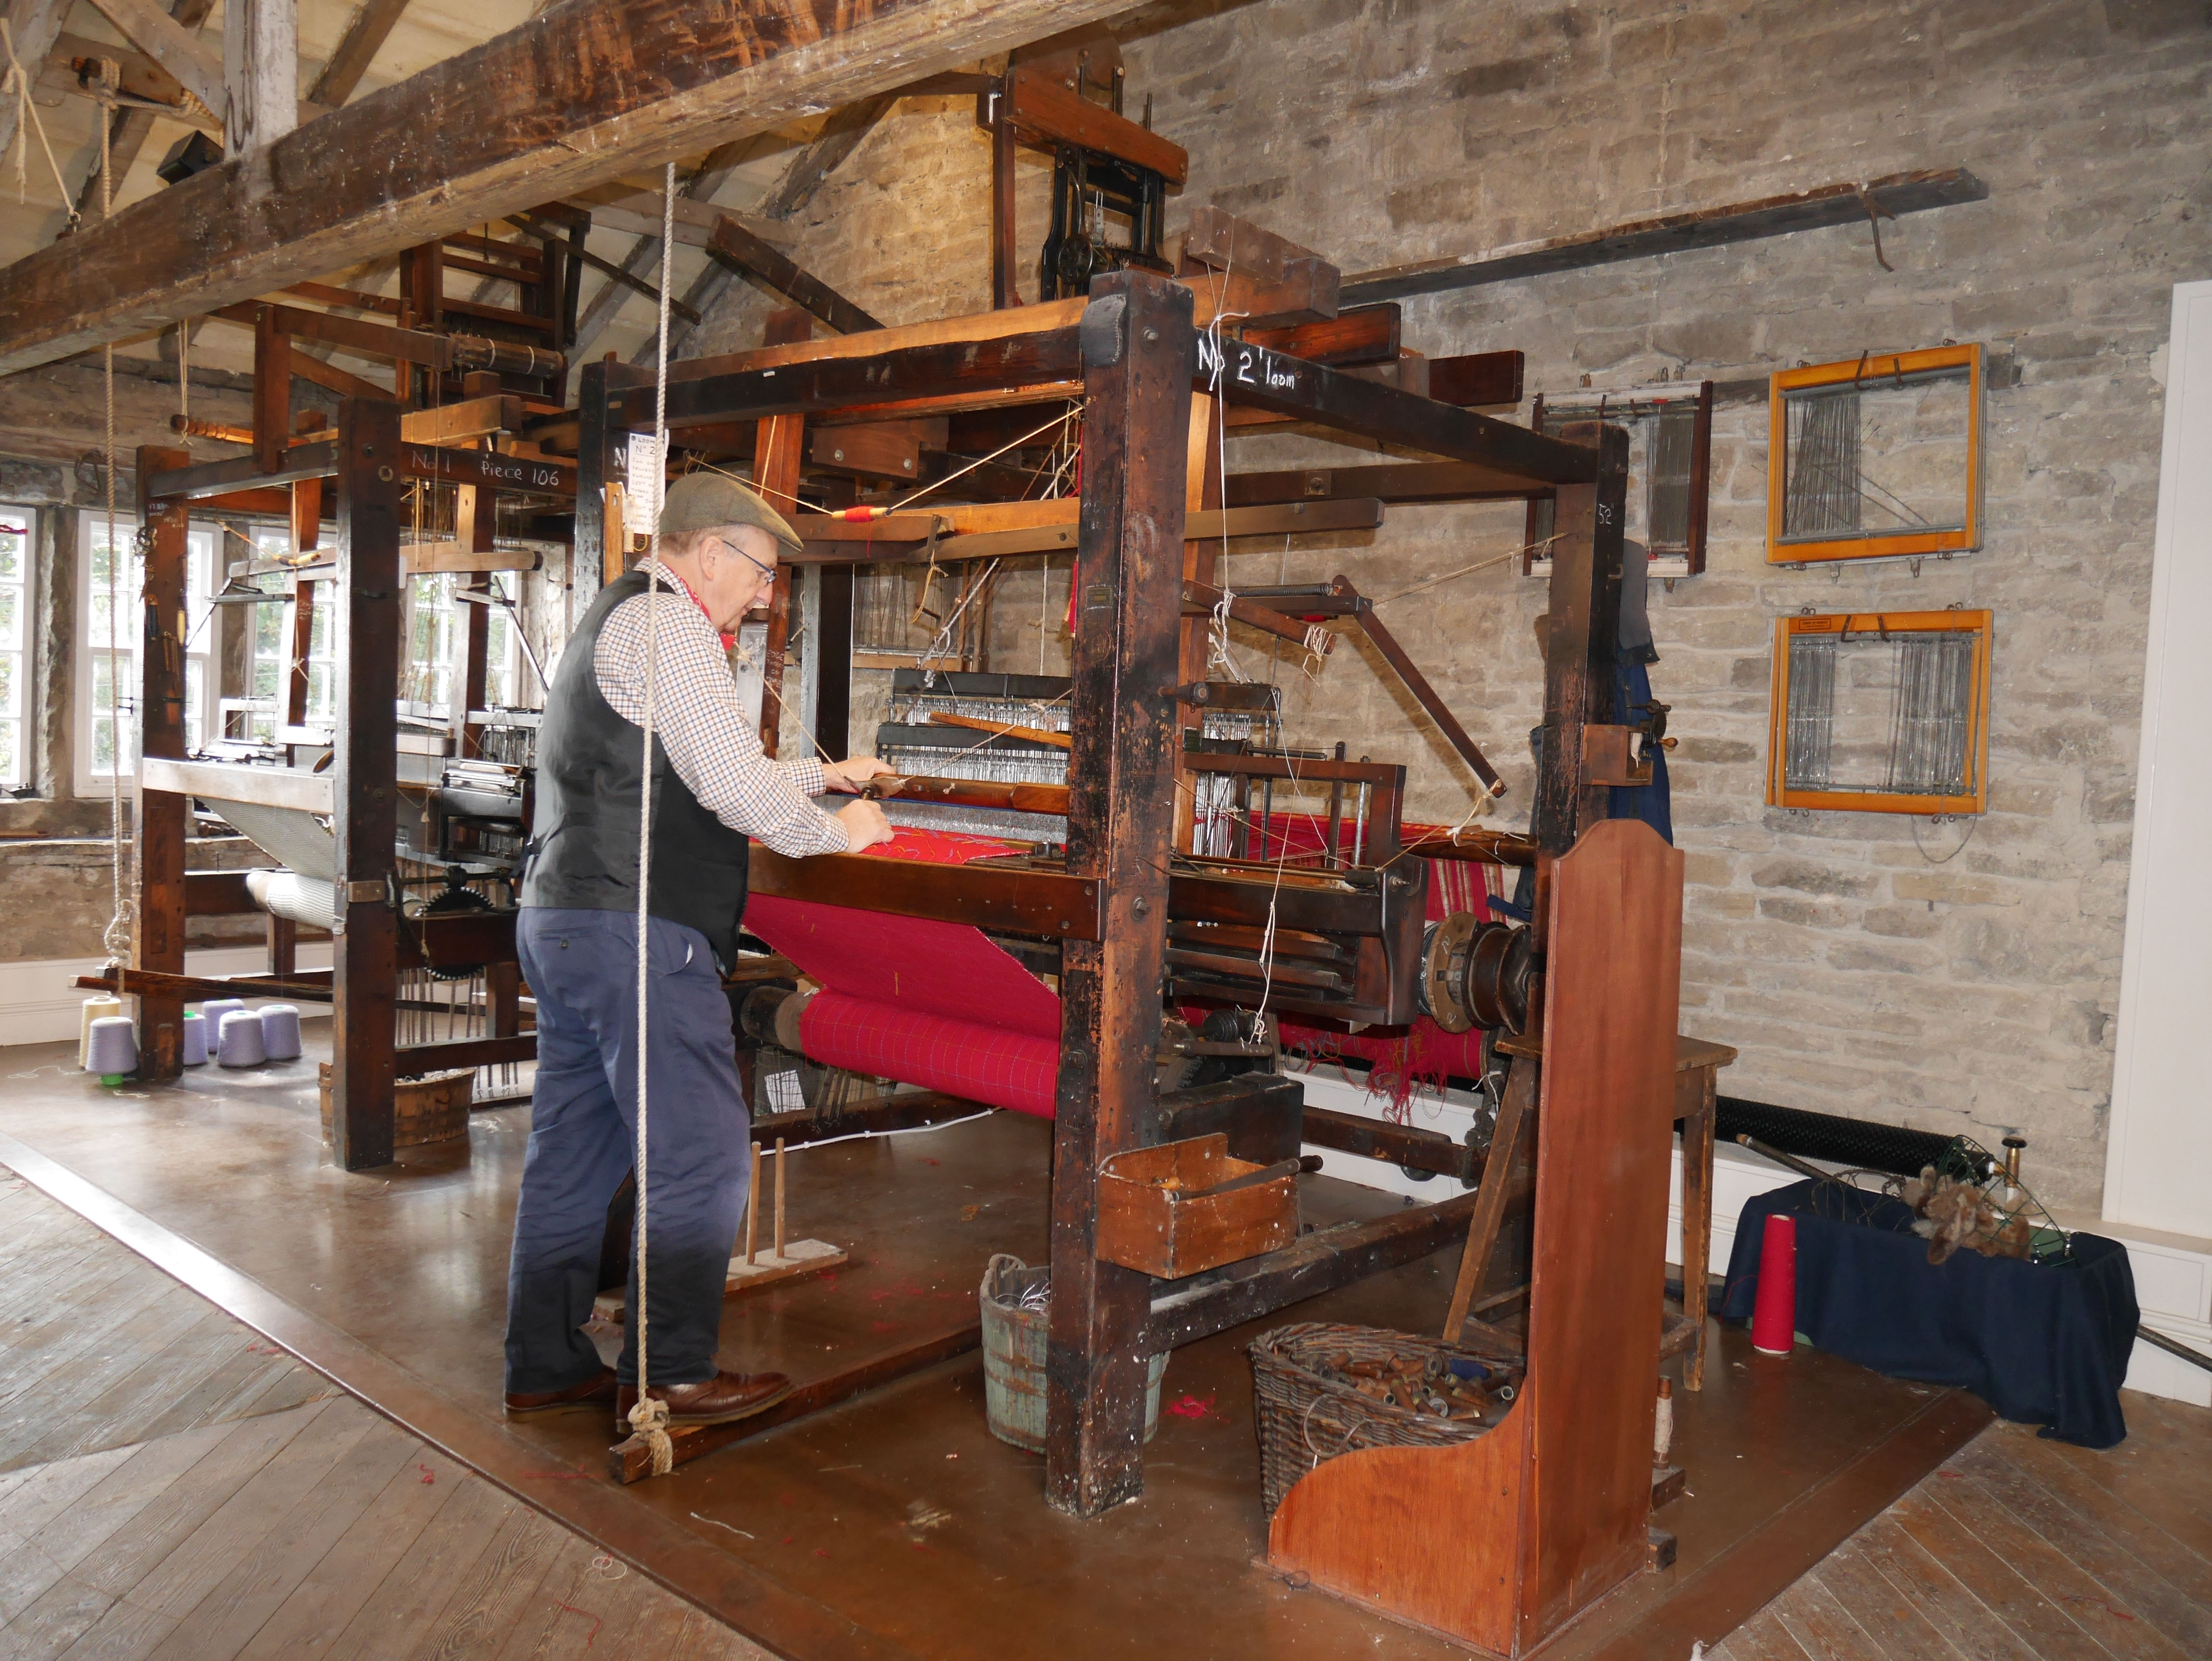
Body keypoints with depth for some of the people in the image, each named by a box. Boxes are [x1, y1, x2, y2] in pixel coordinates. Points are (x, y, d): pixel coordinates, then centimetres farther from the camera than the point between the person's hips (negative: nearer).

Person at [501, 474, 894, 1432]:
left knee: (574, 1154, 14)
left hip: (560, 919, 11)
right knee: (700, 1157, -3)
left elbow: (688, 771, 31)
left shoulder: (617, 618, 24)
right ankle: (668, 1380, 5)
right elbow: (735, 787, -18)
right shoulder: (664, 623, -11)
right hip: (631, 931, -11)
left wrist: (825, 773, 30)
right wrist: (835, 831, -3)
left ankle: (546, 1368, 23)